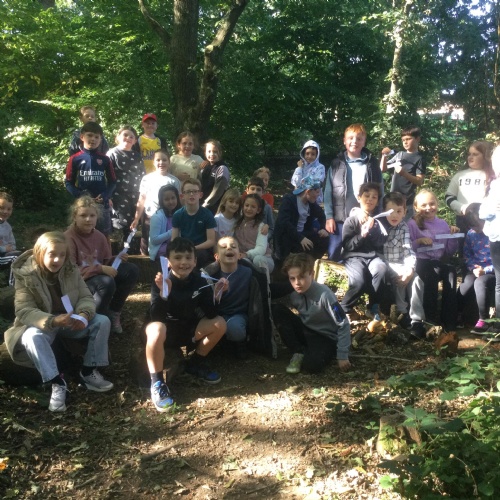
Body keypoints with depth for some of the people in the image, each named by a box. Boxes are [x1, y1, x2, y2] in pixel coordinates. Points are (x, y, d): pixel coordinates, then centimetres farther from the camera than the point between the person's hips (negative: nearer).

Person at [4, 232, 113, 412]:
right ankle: (57, 383, -29)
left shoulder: (71, 270, -5)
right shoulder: (26, 275, -16)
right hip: (42, 325, -4)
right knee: (32, 336, -38)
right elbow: (24, 311, -22)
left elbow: (85, 297, -4)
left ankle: (88, 372, -8)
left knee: (102, 321, -17)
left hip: (70, 322, 4)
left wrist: (84, 314, -30)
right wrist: (53, 321, -39)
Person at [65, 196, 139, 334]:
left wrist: (117, 260, -9)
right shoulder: (68, 238, -15)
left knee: (131, 270, -10)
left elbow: (106, 263, 14)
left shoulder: (99, 236, 6)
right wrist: (100, 269, -28)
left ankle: (113, 312, 3)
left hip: (100, 277, 7)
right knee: (106, 282, -36)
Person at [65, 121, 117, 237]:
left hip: (102, 204, 1)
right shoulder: (75, 159, 0)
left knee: (104, 236, 11)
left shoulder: (105, 159, 3)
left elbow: (112, 181, 6)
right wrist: (79, 195, -14)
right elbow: (69, 183, 3)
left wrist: (105, 195, -11)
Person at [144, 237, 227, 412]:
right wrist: (163, 293, -43)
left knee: (219, 323, -11)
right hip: (166, 331, -5)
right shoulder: (162, 282, -19)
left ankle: (195, 364, 10)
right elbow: (156, 317, -29)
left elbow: (211, 314, -8)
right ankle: (157, 382, -20)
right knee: (155, 330, -38)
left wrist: (216, 294, -23)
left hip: (188, 330, 5)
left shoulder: (199, 282, -7)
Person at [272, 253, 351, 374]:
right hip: (306, 332, 6)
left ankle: (325, 352, 0)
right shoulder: (294, 294, -10)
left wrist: (342, 355, -20)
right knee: (277, 309, -15)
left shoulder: (324, 295, -27)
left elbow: (343, 325, -22)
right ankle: (299, 352, -8)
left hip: (326, 338, -6)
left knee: (312, 365, -37)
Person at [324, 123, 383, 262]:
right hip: (340, 219, 0)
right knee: (333, 256, 8)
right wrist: (329, 216, -5)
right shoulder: (337, 164, 4)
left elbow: (380, 191, 3)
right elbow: (328, 192, 1)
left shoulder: (371, 164, 3)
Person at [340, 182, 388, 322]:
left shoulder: (378, 221, 10)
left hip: (372, 256, 3)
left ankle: (373, 307, -14)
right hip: (354, 256, -3)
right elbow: (347, 245, -5)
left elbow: (381, 244, 4)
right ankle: (345, 308, -2)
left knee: (381, 269, -33)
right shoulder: (351, 220, 0)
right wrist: (362, 235, -16)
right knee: (359, 281, -32)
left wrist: (372, 230, -11)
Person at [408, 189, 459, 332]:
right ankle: (431, 316, -25)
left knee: (451, 271, -32)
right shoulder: (412, 224, 5)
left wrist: (453, 236, 3)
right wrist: (419, 241, -15)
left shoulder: (443, 224, 16)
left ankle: (449, 320, -27)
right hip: (421, 262, -3)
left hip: (439, 262, 4)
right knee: (432, 273, -38)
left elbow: (449, 252, 18)